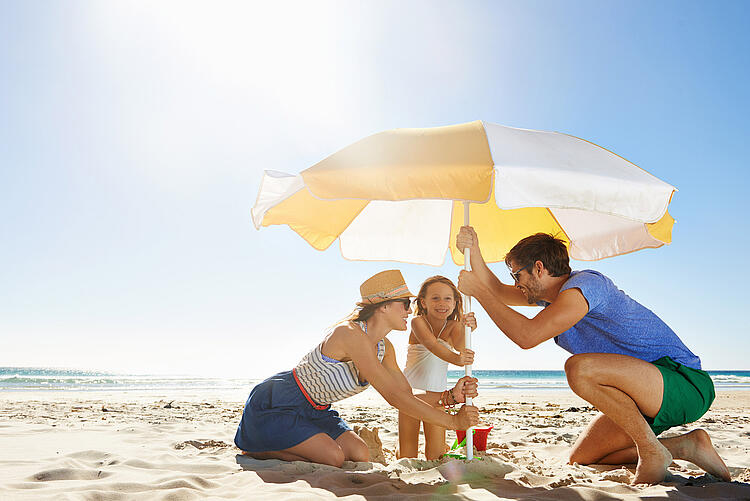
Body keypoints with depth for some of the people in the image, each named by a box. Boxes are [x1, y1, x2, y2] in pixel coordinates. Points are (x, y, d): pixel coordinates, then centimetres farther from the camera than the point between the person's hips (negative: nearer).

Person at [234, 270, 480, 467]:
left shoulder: (384, 348, -1)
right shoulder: (351, 334, -29)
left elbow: (407, 397, 1)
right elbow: (394, 397, -31)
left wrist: (450, 396, -16)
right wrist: (452, 421, -27)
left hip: (313, 411, 9)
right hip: (276, 404, -9)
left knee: (360, 455, -4)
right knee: (333, 458, -19)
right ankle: (258, 450, 3)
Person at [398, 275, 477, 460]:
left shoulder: (454, 326, -6)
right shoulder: (418, 322, -15)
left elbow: (460, 348, -25)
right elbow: (432, 345, -32)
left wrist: (467, 329, -47)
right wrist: (455, 359, -51)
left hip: (437, 395, 2)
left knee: (435, 456, 2)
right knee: (407, 458, 2)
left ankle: (441, 445, 36)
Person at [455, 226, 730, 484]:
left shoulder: (583, 284, -20)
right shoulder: (551, 292, 10)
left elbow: (527, 336, -28)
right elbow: (497, 292, 19)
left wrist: (479, 291, -19)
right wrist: (474, 251, 4)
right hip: (650, 398, 10)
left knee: (580, 368, -34)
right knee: (580, 459, 7)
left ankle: (652, 452, -15)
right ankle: (685, 446, 8)